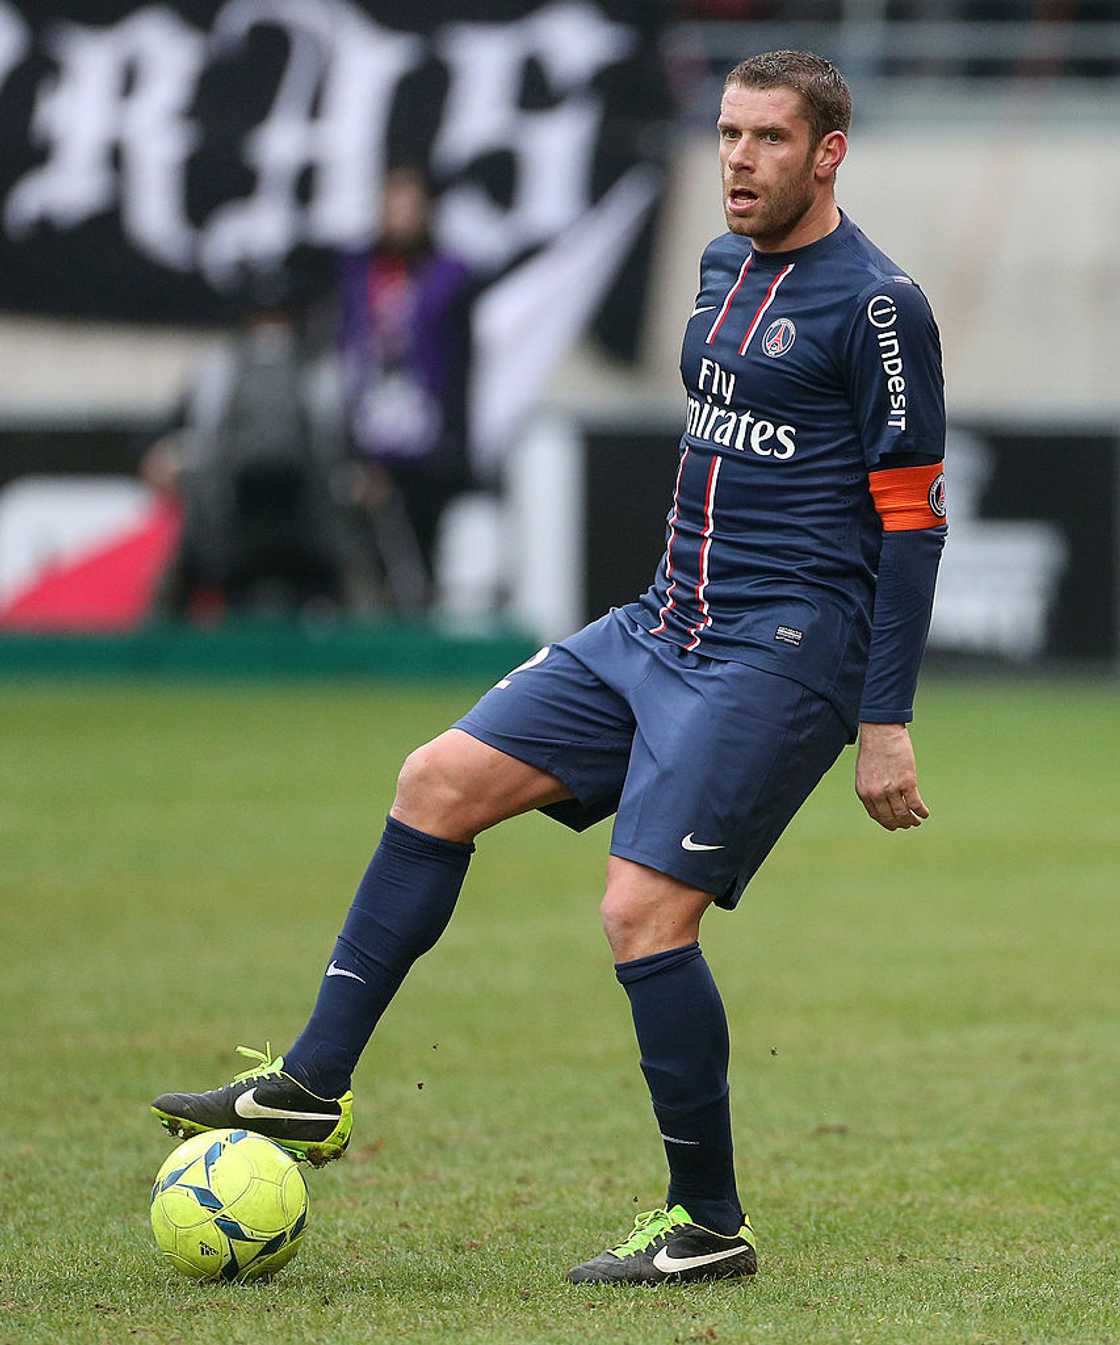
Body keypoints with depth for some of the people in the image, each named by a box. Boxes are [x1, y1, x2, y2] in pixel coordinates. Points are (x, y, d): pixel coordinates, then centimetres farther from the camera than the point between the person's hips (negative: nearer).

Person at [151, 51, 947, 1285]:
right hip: (662, 626, 9)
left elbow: (912, 518, -13)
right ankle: (312, 1088, 6)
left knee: (643, 910, -16)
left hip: (785, 651, -9)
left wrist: (885, 723, -15)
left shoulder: (875, 303, -12)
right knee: (440, 781, 3)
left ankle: (709, 1228, -2)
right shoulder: (724, 267, 13)